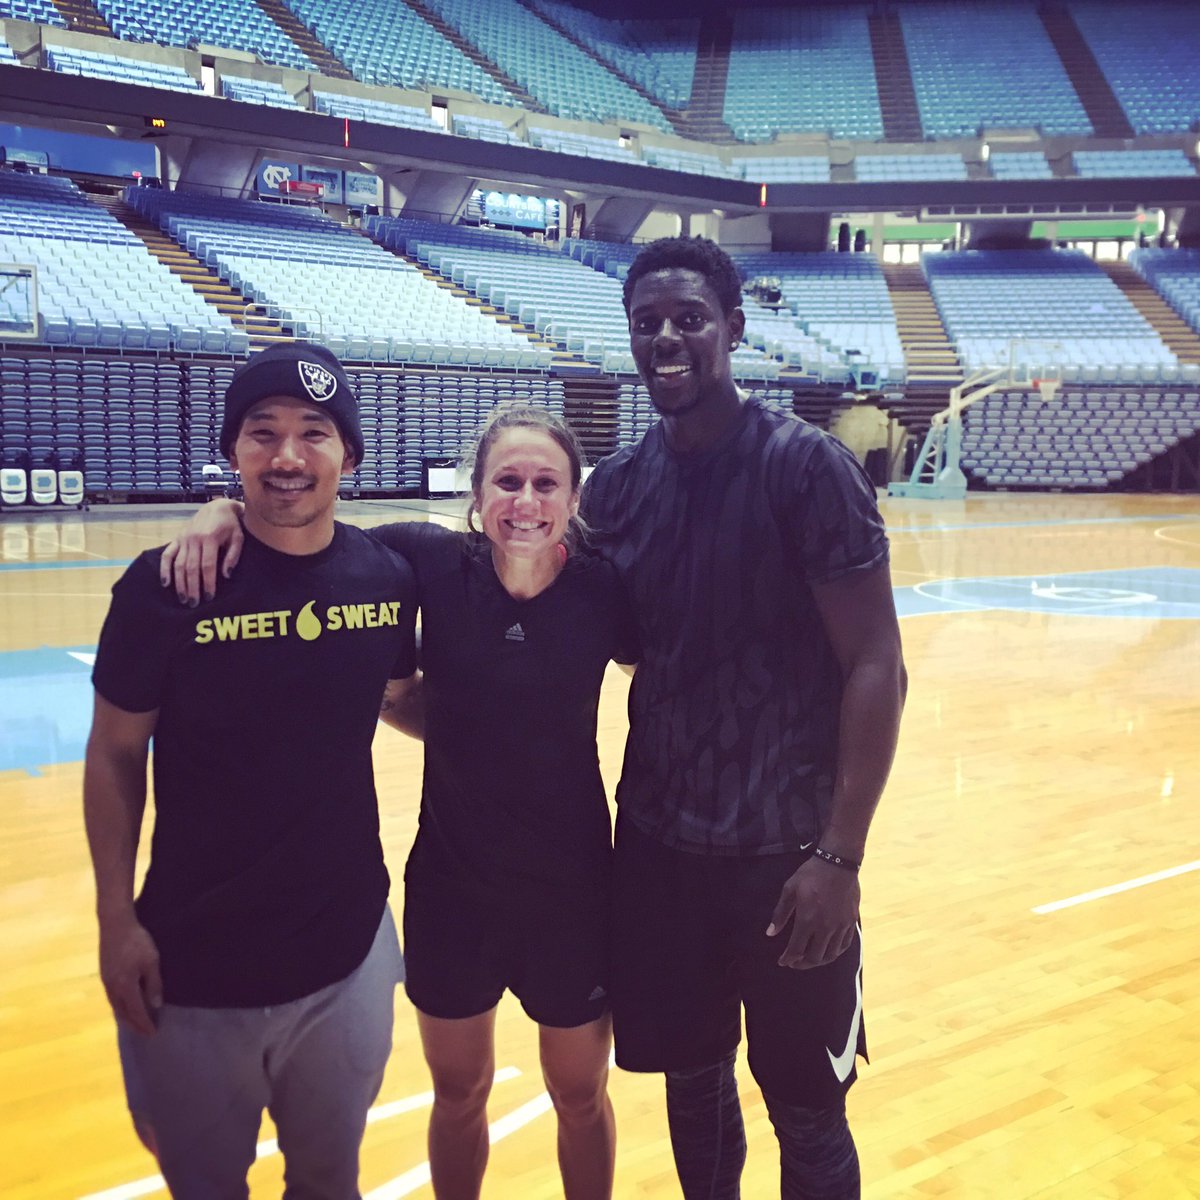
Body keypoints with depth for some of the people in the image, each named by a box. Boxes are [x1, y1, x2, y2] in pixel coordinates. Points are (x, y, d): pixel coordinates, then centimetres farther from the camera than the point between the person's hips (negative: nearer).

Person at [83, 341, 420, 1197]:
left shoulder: (389, 578, -7)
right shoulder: (166, 584, -15)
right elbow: (115, 753, -6)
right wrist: (116, 917, -6)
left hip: (347, 948, 3)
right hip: (193, 961, -2)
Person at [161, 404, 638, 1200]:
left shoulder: (603, 590, -13)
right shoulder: (431, 564, -12)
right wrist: (229, 510, -19)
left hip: (573, 887, 0)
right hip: (452, 881, 1)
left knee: (580, 1096, 20)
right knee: (459, 1091, 21)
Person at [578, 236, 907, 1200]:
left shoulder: (808, 466, -11)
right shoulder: (617, 485, 3)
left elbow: (876, 667, -13)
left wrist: (840, 854, -16)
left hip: (785, 850, -4)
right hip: (657, 842, 4)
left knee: (806, 1108, 11)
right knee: (692, 1080, 18)